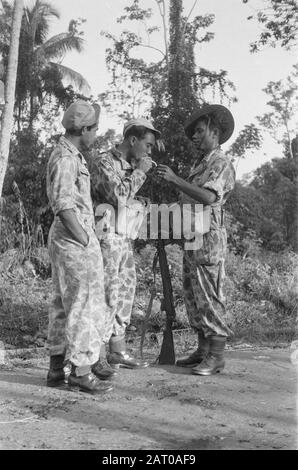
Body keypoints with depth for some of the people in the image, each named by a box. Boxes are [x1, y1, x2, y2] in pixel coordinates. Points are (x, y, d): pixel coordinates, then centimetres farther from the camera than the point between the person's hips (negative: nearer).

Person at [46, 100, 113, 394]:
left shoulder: (70, 155, 16)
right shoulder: (66, 159, -16)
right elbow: (64, 206, -23)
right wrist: (85, 241, -18)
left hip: (65, 238, 11)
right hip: (75, 240, -11)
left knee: (64, 304, 14)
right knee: (86, 305, -5)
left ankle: (57, 368, 22)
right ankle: (81, 371, 1)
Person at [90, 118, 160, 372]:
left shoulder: (131, 165, 16)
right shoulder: (104, 162, -9)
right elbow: (119, 195, -22)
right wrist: (140, 172, -12)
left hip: (124, 237, 9)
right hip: (107, 237, -9)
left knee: (125, 294, 11)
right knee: (107, 295, -8)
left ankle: (118, 350, 21)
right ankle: (99, 356, 0)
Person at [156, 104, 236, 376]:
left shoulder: (220, 163, -8)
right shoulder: (200, 164, 21)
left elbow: (209, 197, -26)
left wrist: (175, 179, -27)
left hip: (209, 238, -9)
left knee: (209, 297, -6)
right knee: (193, 297, 11)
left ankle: (216, 356, 2)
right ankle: (203, 351, 20)